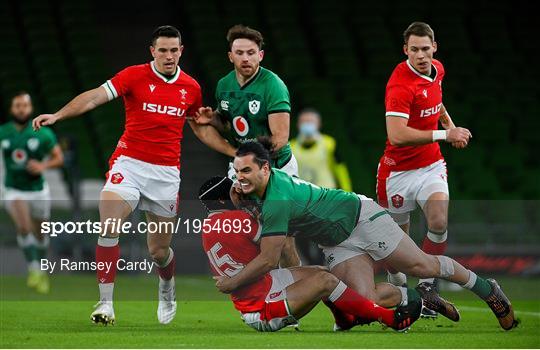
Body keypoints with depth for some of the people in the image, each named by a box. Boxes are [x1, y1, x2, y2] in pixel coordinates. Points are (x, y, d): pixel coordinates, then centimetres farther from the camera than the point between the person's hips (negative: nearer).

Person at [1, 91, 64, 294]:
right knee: (24, 227, -24)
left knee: (40, 234, 13)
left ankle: (42, 271, 34)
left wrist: (43, 166, -21)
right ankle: (33, 269, -24)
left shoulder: (43, 133, -9)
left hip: (38, 190, 1)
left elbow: (59, 158, -3)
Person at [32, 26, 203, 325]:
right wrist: (58, 115, -28)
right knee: (108, 228, -22)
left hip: (166, 172, 2)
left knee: (159, 250, 7)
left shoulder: (191, 88, 6)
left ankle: (167, 287, 41)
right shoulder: (135, 76, -5)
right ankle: (105, 303, -16)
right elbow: (94, 97, -16)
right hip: (129, 163, -2)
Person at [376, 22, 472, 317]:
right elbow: (396, 135, -34)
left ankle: (425, 286, -3)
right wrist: (444, 135, -32)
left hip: (431, 165, 5)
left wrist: (448, 121, 9)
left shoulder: (437, 69, 2)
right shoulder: (400, 84, -23)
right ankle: (399, 286, 31)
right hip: (399, 169, -5)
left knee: (439, 223, -17)